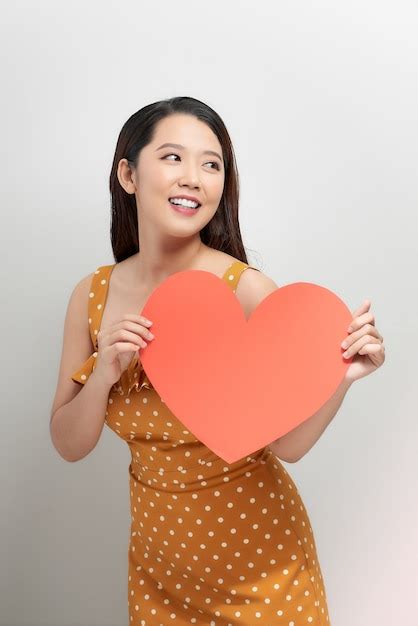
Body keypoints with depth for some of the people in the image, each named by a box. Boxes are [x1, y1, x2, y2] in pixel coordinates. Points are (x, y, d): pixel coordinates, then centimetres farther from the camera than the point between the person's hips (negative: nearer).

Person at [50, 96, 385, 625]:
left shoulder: (248, 290, -22)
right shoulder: (92, 295, -9)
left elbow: (284, 444, -17)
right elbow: (69, 446, -5)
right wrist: (105, 374, -22)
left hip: (254, 550, -3)